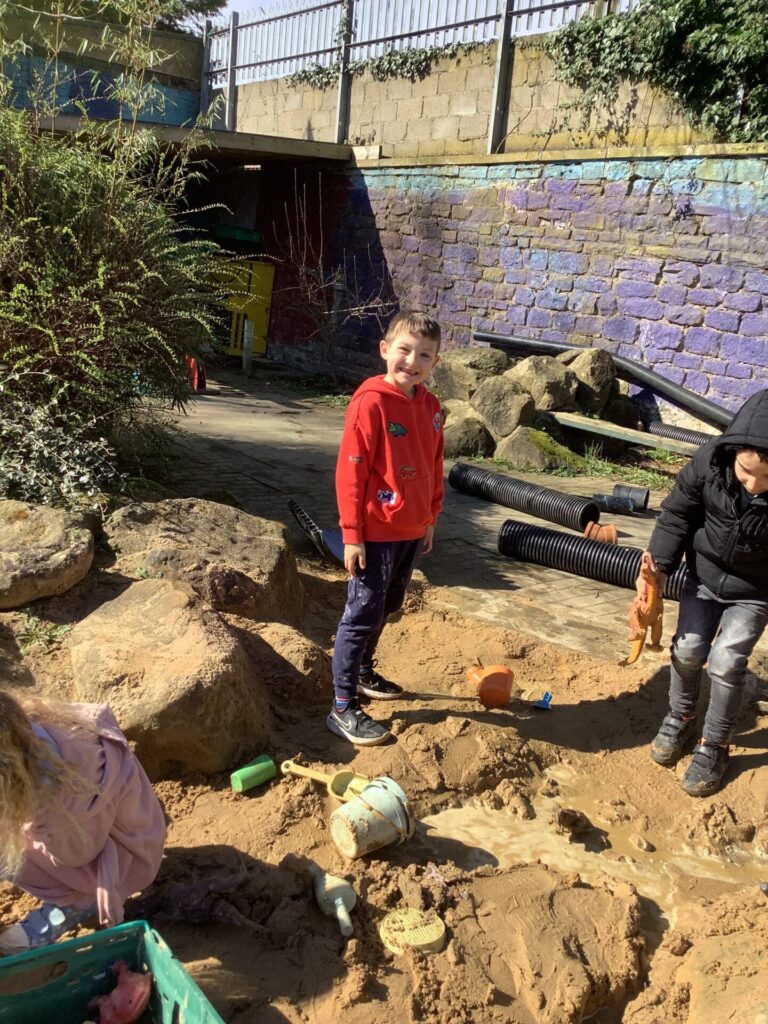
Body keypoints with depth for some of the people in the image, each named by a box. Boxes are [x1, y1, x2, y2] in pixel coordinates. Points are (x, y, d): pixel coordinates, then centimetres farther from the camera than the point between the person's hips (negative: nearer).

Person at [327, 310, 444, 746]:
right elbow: (350, 471, -17)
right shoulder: (371, 402, -17)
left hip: (412, 531, 7)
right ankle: (344, 708, 10)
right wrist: (352, 534, -16)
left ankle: (364, 673, 40)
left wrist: (430, 518, 17)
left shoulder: (431, 406, 4)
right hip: (376, 533, -7)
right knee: (363, 615, -1)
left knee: (387, 607, 21)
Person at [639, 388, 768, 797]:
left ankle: (713, 746, 15)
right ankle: (680, 719, 31)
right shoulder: (710, 460, -27)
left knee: (726, 663, -7)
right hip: (705, 576, 2)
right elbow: (677, 514, -11)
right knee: (687, 649, 3)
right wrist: (659, 567, -21)